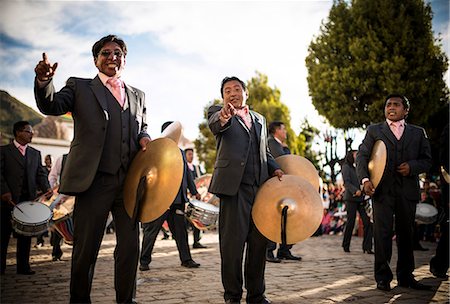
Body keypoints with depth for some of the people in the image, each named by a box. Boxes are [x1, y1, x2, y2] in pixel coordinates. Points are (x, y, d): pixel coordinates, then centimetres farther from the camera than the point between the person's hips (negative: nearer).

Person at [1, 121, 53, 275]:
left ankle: (23, 266, 10)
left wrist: (46, 188, -7)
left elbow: (41, 174, 12)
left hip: (29, 199, 4)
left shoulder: (35, 153, 17)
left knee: (25, 234, 5)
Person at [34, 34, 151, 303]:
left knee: (130, 245, 7)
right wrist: (44, 81, -24)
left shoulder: (138, 96, 20)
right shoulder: (80, 87, 10)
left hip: (130, 182, 3)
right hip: (94, 181, -3)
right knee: (86, 247, 2)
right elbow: (51, 106, -3)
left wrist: (144, 138, 2)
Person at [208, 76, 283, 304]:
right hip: (234, 186, -5)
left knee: (259, 242, 8)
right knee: (233, 242, -4)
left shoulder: (259, 119, 23)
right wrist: (223, 117, -42)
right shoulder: (218, 113, 7)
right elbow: (214, 124, -18)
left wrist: (274, 169, 7)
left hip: (260, 187, 5)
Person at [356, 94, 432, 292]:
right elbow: (362, 156, 4)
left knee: (406, 234, 8)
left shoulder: (418, 133, 15)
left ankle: (405, 277, 19)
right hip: (382, 190, -2)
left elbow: (427, 160, 13)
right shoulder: (374, 130, 11)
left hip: (408, 191, 2)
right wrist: (365, 179, -12)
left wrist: (412, 166, -9)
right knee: (382, 233, -5)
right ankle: (383, 277, 4)